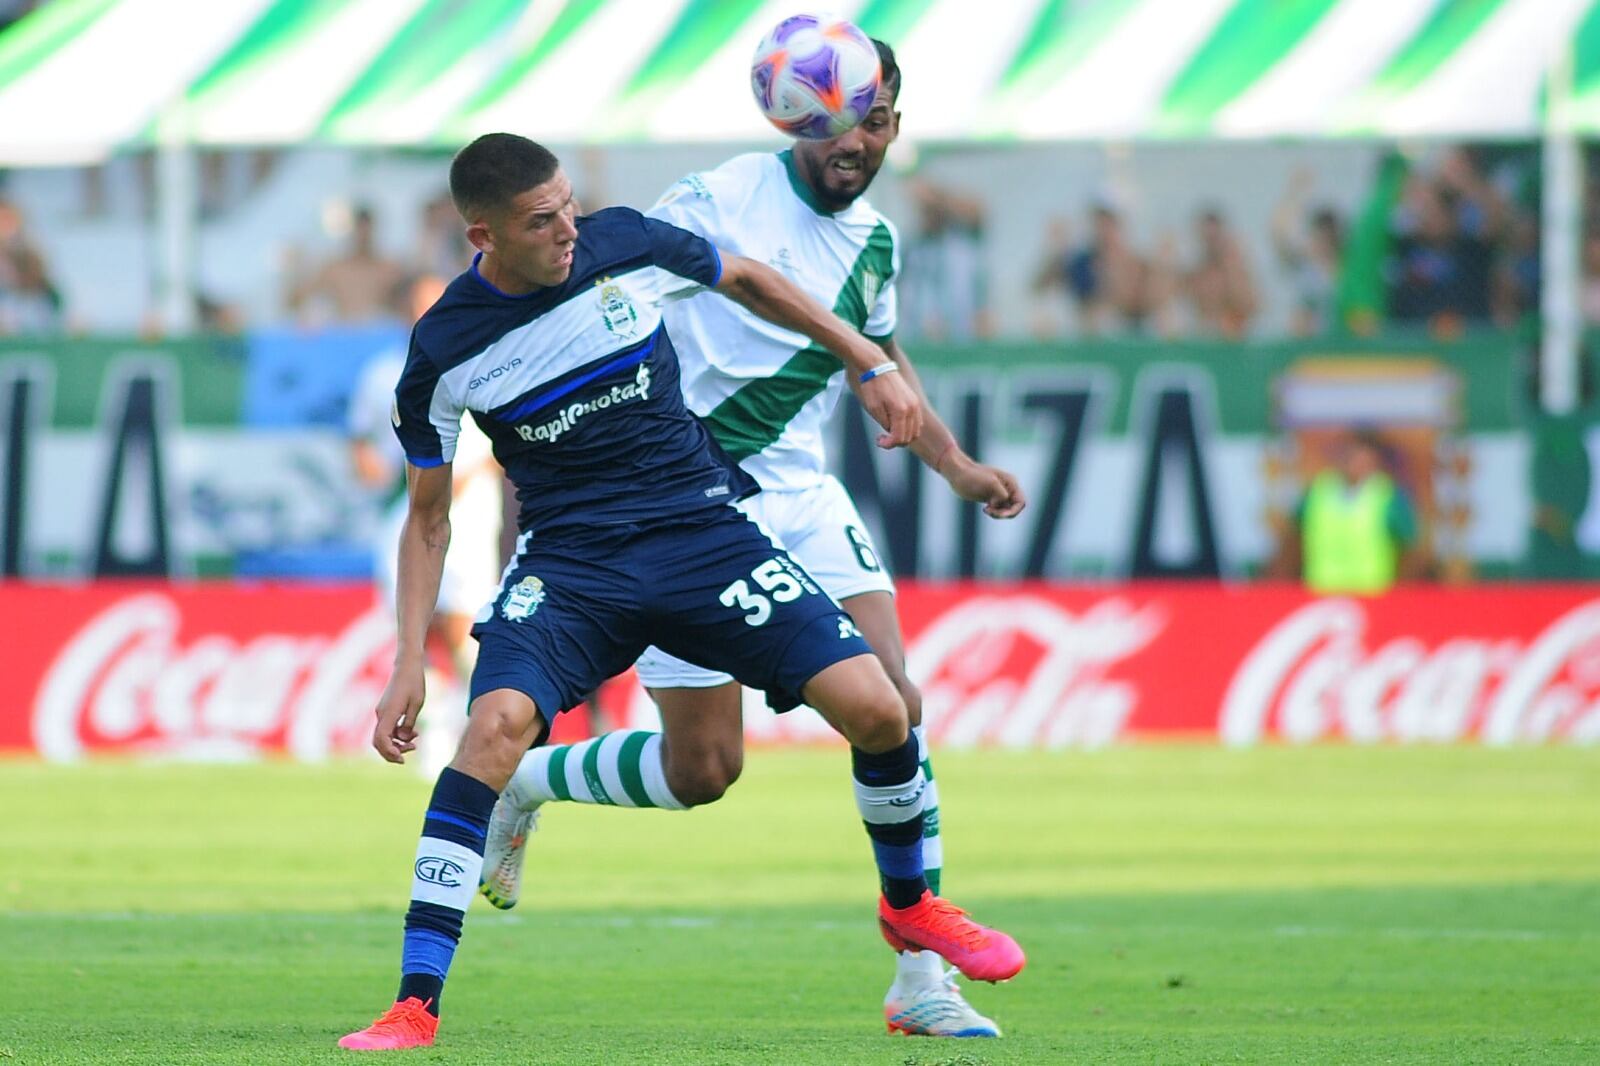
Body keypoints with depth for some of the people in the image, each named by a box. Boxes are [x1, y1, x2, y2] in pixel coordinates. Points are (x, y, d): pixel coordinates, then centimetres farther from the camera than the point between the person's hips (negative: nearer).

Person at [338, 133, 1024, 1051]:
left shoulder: (625, 245, -6)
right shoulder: (445, 351, -8)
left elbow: (752, 282, 15)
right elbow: (428, 516, 4)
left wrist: (871, 365, 16)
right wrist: (410, 660, -4)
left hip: (702, 528, 2)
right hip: (568, 556, -2)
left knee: (874, 707, -12)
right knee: (497, 724, -29)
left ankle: (910, 904, 20)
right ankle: (416, 1005, -25)